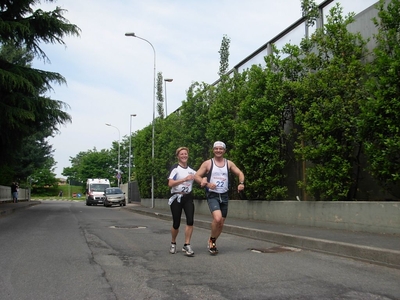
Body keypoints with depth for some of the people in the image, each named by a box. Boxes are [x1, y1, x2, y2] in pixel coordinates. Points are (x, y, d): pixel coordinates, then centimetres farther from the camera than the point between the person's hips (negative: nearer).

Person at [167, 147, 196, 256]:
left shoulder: (191, 170, 12)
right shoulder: (175, 168, -4)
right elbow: (170, 184, -16)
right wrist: (184, 179, -23)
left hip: (188, 197, 4)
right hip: (176, 198, -4)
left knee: (190, 221, -13)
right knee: (176, 223, 2)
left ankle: (187, 245, -5)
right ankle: (173, 243, 27)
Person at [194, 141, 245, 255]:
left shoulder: (229, 163, 8)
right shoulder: (207, 163, -1)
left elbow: (240, 173, 14)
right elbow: (196, 176, -3)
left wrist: (241, 183, -7)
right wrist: (207, 184, -19)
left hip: (224, 196, 4)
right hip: (212, 195, -4)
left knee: (221, 223, 7)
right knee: (217, 218, -25)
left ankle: (213, 243, 31)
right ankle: (211, 240, 1)